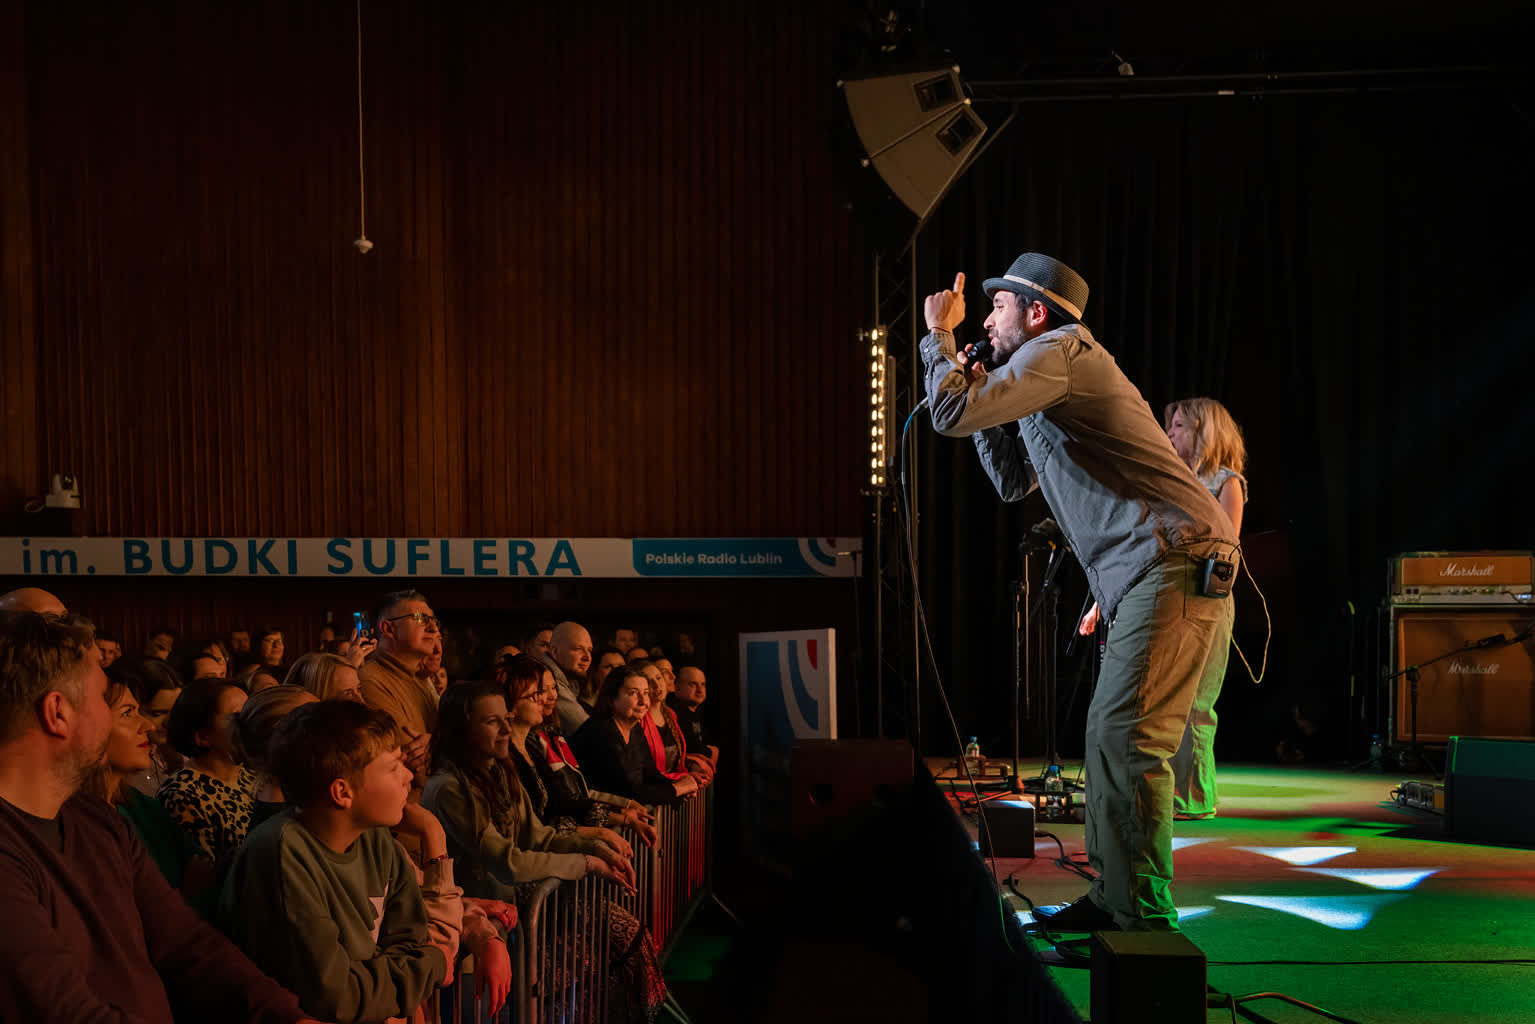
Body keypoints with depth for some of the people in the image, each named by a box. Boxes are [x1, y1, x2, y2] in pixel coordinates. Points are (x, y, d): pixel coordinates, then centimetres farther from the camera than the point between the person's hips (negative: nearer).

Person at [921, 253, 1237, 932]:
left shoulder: (1059, 349, -5)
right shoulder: (1055, 386, 26)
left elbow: (953, 415, -14)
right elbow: (1014, 481, 33)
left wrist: (938, 335, 3)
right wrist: (979, 389, 26)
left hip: (1175, 564, -11)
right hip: (1152, 578, 11)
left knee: (1128, 738, -15)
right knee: (1107, 733, 12)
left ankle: (1146, 921, -12)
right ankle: (1113, 900, 20)